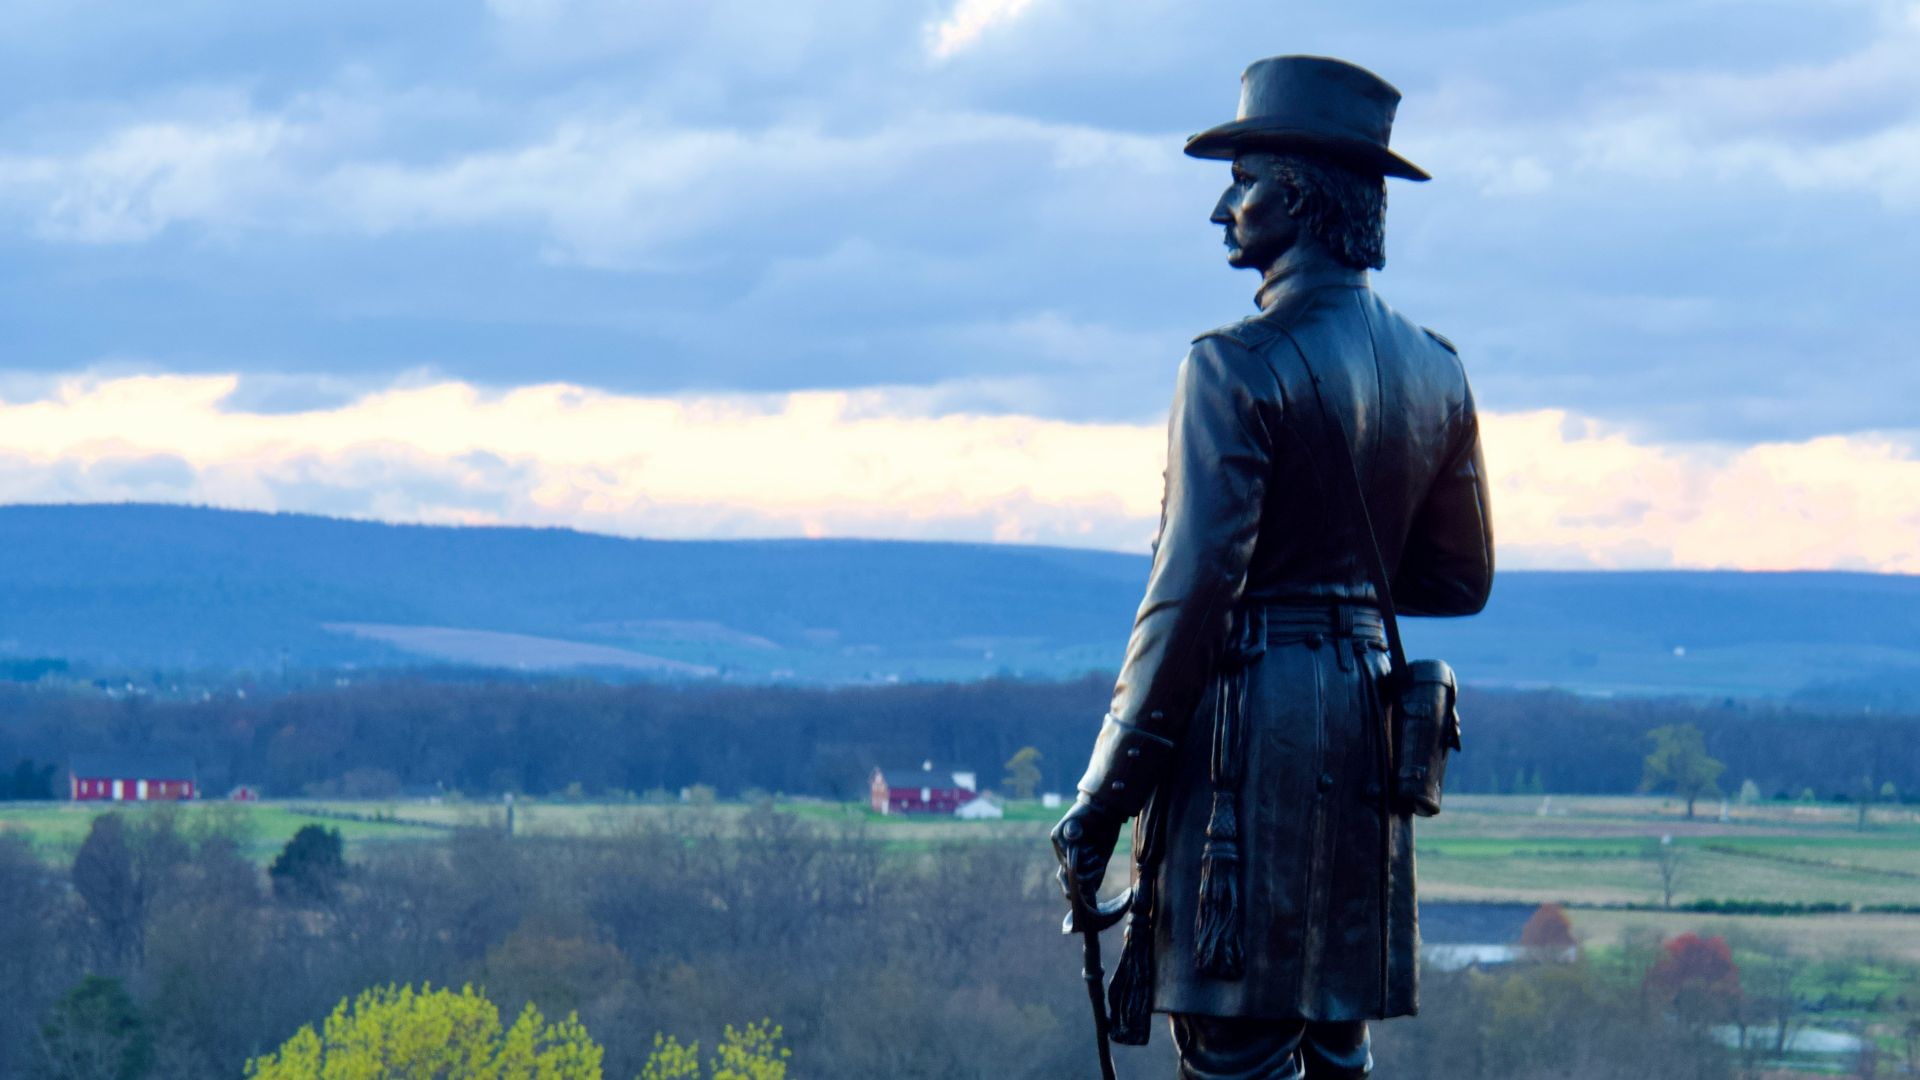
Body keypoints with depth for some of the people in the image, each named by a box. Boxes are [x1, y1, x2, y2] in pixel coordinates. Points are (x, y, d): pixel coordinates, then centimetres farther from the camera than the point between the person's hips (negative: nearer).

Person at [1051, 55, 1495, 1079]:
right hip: (1365, 727, 8)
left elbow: (1191, 593, -17)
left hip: (1248, 719, -8)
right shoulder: (1432, 371, 10)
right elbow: (1460, 580, 17)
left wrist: (1104, 795, -13)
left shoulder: (1239, 367, -14)